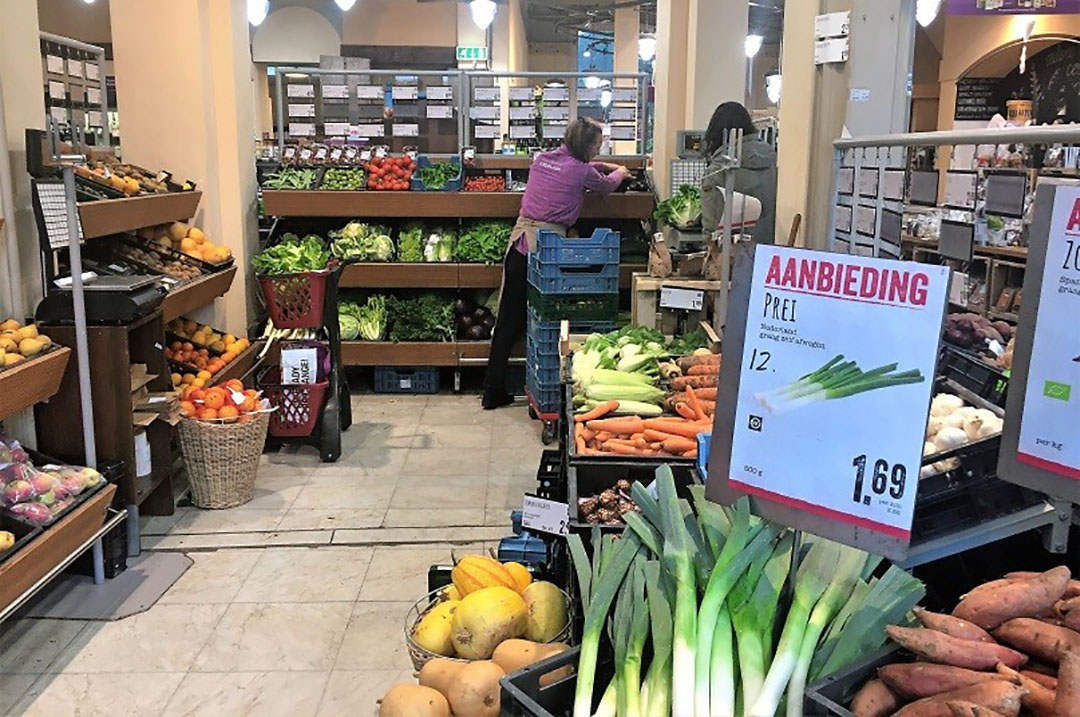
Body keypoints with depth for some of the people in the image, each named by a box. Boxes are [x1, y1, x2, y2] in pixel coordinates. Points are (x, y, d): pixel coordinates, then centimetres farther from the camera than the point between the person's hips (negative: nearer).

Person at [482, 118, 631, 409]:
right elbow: (607, 186, 17)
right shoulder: (581, 171, -5)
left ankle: (493, 391, 12)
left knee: (509, 318, 9)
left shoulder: (542, 158, 13)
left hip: (520, 240, 6)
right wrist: (619, 173, 39)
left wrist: (602, 166, 46)